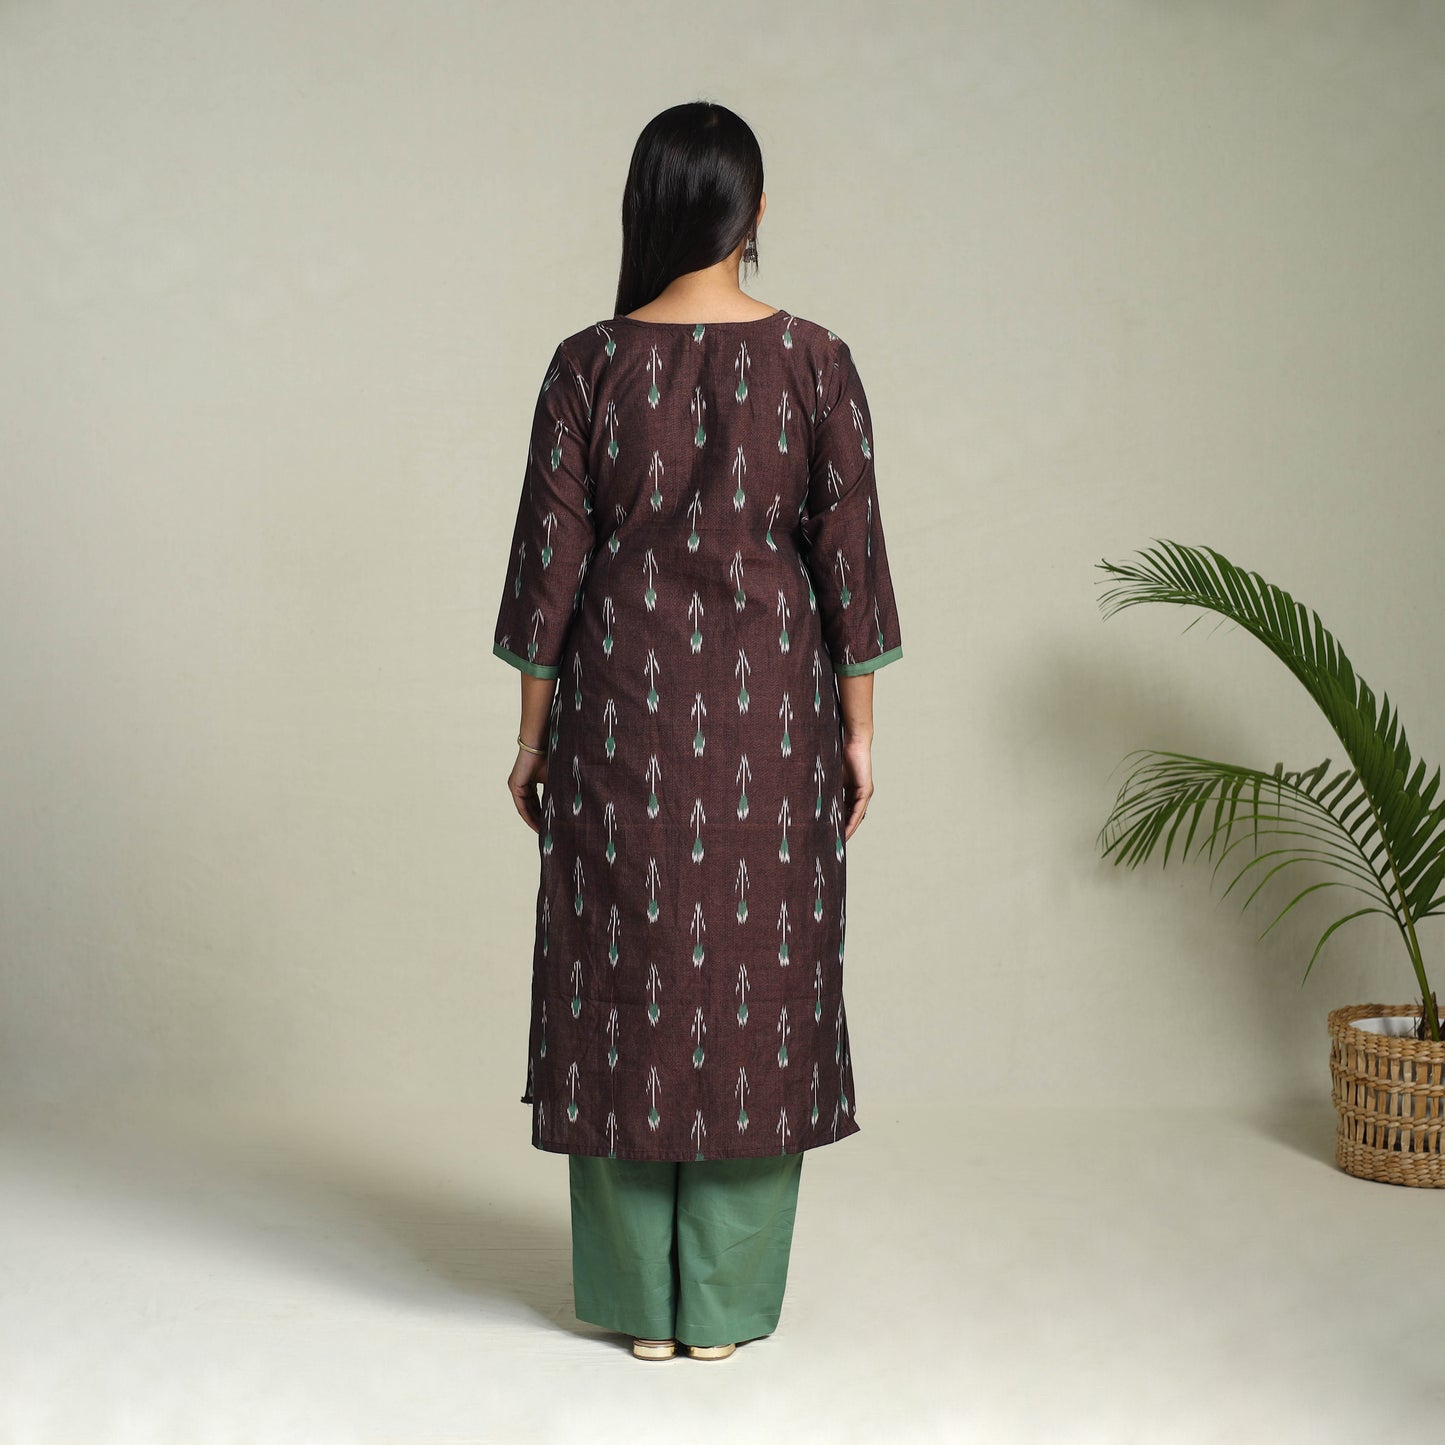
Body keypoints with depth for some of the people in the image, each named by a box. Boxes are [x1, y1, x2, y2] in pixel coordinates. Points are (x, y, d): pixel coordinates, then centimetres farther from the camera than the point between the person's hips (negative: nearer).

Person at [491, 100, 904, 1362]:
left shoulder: (589, 363, -5)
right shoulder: (814, 360, -4)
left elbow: (549, 556, -4)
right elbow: (850, 552, -3)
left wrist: (534, 733, 5)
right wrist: (858, 728, 5)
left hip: (620, 705, 0)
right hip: (770, 708, 0)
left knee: (622, 983, 8)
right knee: (756, 981, 8)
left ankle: (640, 1302, 15)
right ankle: (725, 1304, 14)